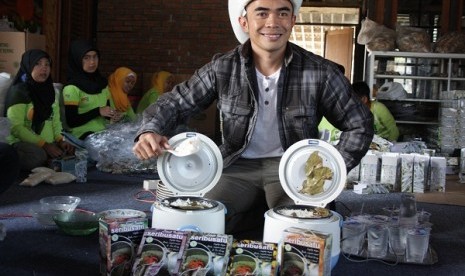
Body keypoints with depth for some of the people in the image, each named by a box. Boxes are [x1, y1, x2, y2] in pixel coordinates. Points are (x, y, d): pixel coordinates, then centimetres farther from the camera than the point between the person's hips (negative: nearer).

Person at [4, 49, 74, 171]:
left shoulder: (49, 90, 14)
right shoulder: (18, 91, -8)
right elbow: (16, 127, -15)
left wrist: (60, 140, -5)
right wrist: (44, 145, -20)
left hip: (49, 144, 6)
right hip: (22, 143, -6)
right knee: (38, 156, -37)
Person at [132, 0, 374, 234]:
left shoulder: (321, 73, -10)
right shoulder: (222, 69, -6)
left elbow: (360, 125, 1)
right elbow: (175, 103, 1)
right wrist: (150, 130, -21)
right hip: (239, 165, 2)